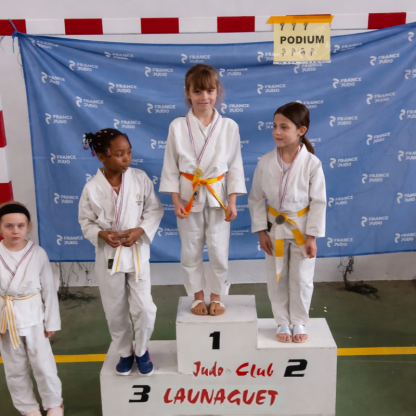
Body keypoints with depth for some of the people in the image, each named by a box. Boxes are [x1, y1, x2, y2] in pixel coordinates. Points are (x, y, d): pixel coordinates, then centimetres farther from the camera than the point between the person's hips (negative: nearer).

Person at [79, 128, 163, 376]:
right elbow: (86, 222, -1)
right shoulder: (92, 188, -11)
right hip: (108, 255, 0)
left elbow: (155, 210, -2)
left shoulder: (141, 178, -10)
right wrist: (101, 234, -20)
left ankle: (141, 350, 29)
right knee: (115, 311, 13)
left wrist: (140, 230, -18)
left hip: (137, 252, 0)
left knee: (144, 308, 1)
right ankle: (125, 352, 38)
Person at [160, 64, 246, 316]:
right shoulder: (177, 126, -6)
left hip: (218, 196, 0)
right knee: (191, 252, 11)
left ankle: (216, 296, 28)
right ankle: (198, 297, 30)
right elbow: (171, 166, -2)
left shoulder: (229, 126, -4)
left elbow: (235, 166, -1)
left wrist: (232, 201, -5)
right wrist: (176, 200, -6)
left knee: (219, 251, 6)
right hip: (189, 196, 0)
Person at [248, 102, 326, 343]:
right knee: (277, 280, 11)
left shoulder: (312, 163, -15)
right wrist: (261, 231, -6)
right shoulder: (265, 162, -10)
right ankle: (283, 323, 30)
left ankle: (299, 322, 30)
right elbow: (257, 198, -2)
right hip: (275, 227, 2)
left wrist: (312, 236, -11)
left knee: (301, 280, 9)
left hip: (302, 228, -2)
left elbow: (319, 202, -10)